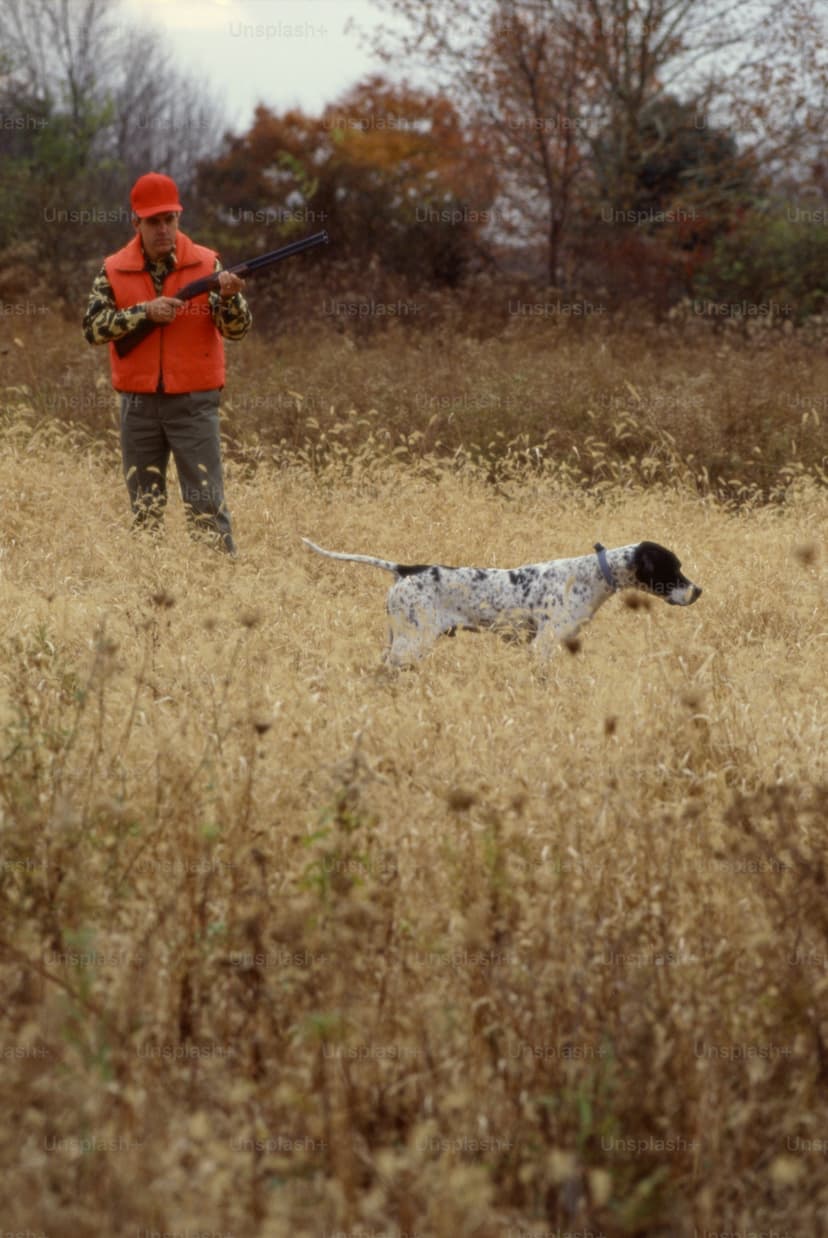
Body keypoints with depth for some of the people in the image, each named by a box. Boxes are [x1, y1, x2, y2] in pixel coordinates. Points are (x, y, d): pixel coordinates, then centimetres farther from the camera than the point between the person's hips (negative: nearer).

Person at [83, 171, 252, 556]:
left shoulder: (206, 265, -1)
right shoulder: (114, 271, 2)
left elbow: (237, 329, -6)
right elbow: (93, 327, -7)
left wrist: (229, 297, -28)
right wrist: (144, 312, -18)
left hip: (194, 403, -2)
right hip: (139, 404, 2)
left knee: (206, 503, -4)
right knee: (144, 506, 9)